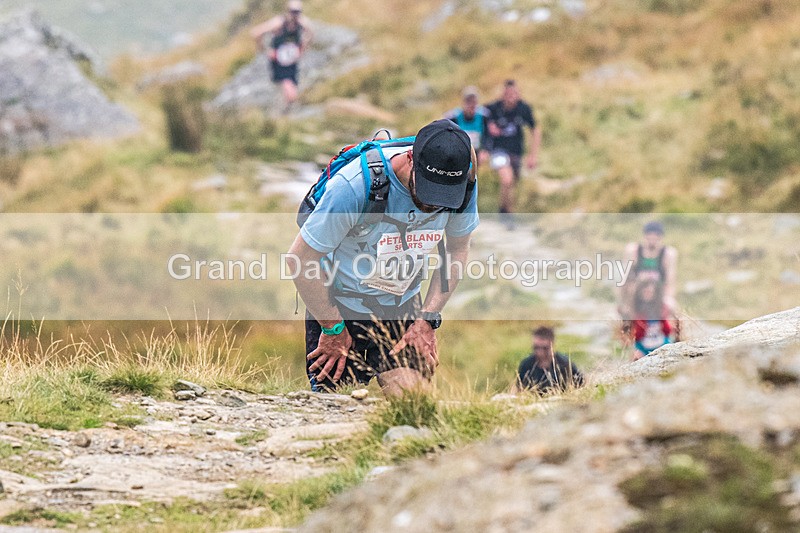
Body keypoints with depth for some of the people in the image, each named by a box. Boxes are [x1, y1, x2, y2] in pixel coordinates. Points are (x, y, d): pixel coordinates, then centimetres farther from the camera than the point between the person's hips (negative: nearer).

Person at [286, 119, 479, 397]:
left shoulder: (463, 184, -17)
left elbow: (458, 250, 3)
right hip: (340, 306, -4)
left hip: (403, 306, 4)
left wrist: (427, 318, -5)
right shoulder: (353, 186, -32)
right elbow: (301, 260, -21)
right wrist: (333, 329, -12)